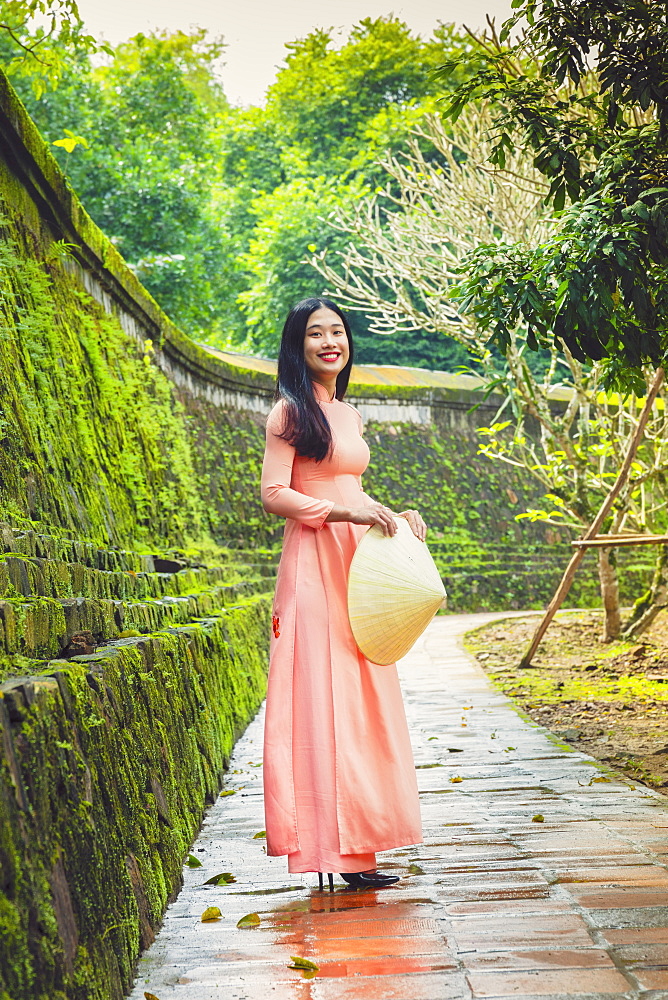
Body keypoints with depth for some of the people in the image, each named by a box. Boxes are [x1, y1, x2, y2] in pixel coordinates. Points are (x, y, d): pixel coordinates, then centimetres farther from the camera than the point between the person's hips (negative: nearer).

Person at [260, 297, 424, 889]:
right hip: (315, 562, -8)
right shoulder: (290, 412, -4)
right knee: (323, 696, -9)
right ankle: (332, 847, -6)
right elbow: (274, 494, -11)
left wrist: (395, 514, 11)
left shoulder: (349, 414, 19)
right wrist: (344, 512, -19)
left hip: (358, 563, 8)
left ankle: (357, 846, 12)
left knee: (360, 699, 6)